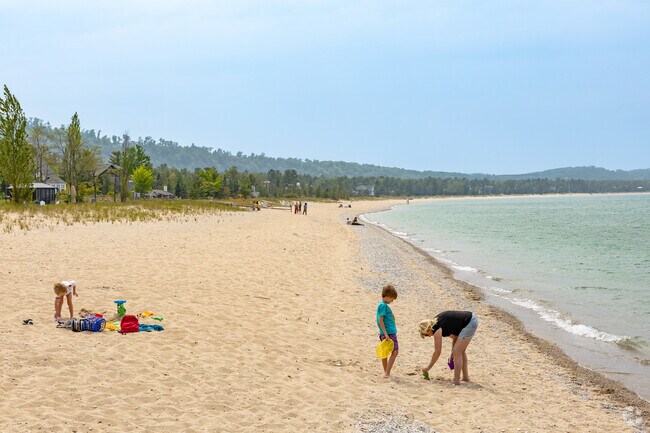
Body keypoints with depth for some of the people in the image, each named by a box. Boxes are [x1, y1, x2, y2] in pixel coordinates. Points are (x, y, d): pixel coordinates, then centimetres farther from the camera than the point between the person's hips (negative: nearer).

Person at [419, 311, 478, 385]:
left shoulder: (436, 329, -13)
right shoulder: (436, 321, 12)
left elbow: (437, 351, -8)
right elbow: (455, 334, 18)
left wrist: (428, 368, 1)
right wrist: (452, 353, 15)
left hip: (469, 323, -10)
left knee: (457, 352, -7)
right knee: (461, 351, 19)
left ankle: (456, 381, -7)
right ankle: (465, 377, 27)